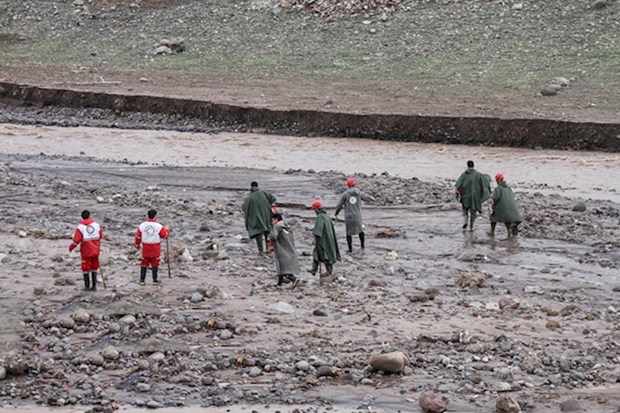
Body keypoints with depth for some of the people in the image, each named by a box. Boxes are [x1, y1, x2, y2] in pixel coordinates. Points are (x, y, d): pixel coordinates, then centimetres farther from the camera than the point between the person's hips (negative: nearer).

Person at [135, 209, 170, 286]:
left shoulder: (142, 225, -4)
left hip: (145, 248, 2)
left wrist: (137, 244, 21)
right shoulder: (158, 226, -14)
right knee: (155, 264, 9)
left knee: (144, 263, 9)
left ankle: (142, 280, 7)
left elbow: (138, 235, 4)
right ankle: (155, 280, 14)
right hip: (155, 249, -2)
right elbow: (164, 235, -4)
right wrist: (166, 229, 17)